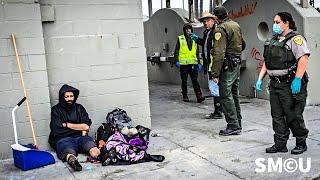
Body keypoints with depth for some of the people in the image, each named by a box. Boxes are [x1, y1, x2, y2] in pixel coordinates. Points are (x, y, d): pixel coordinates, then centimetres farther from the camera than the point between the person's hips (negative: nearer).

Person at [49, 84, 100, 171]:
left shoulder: (79, 108, 17)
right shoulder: (56, 110, 7)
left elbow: (86, 126, 8)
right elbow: (57, 130, -5)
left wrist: (67, 125, -2)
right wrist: (79, 127, 2)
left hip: (80, 137, 3)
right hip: (63, 139, -3)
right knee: (69, 153, -41)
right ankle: (72, 159, -72)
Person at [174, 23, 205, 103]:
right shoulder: (180, 39, 5)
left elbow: (197, 53, 18)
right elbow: (176, 51, 4)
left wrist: (199, 63, 13)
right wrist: (177, 61, -8)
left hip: (193, 63, 2)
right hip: (183, 63, -2)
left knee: (195, 80, -5)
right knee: (184, 81, 6)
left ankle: (199, 96, -9)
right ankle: (185, 96, 15)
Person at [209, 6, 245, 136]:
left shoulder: (220, 29, -15)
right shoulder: (236, 25, 12)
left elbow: (219, 53, -23)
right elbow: (243, 45, 25)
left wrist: (215, 73, -22)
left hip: (227, 66, -9)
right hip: (237, 64, 9)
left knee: (226, 96, -4)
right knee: (234, 95, 15)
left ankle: (233, 126, -2)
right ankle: (237, 124, 23)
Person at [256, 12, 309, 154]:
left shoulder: (295, 39, -8)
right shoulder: (273, 41, 17)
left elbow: (303, 59, -20)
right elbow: (266, 62, 21)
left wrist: (297, 80, -27)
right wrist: (260, 78, 13)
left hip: (291, 85, -8)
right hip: (275, 84, 8)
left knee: (293, 116, 1)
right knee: (277, 116, 9)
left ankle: (301, 143, 18)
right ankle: (280, 145, 17)